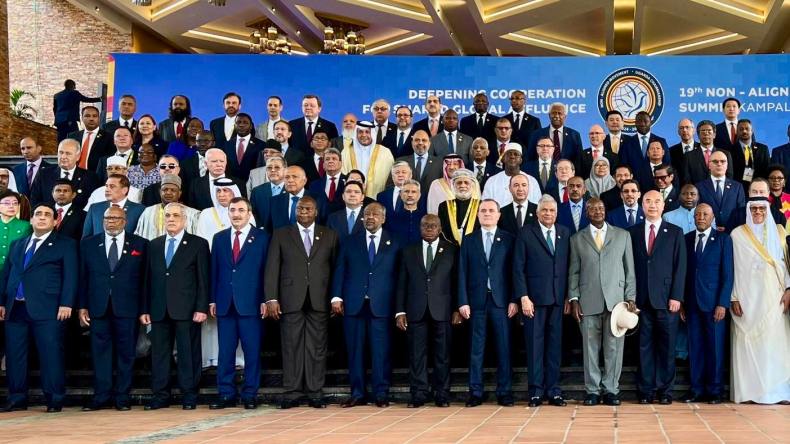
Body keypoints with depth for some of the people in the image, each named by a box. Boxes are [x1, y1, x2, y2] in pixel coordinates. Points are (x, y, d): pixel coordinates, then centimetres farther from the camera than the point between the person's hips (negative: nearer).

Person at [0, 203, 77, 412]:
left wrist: (66, 304, -12)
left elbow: (70, 276, -2)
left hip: (46, 309, -5)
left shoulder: (66, 244, 7)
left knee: (51, 355, -7)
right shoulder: (17, 244, 22)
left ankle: (55, 400, -1)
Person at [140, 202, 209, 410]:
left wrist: (201, 308, -9)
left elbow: (203, 279, -1)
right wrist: (144, 309, 7)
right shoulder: (154, 245, 16)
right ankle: (160, 396, 11)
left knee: (188, 354, -1)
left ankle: (189, 396, 6)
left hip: (186, 309, -4)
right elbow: (148, 279, 13)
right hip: (159, 310, 4)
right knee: (159, 353, 4)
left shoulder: (198, 244, 4)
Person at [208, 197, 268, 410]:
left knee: (252, 351, 1)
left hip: (250, 303, -3)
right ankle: (226, 394, 10)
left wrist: (265, 300, -6)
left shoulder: (262, 238, 3)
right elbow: (214, 270, 11)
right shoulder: (219, 238, 13)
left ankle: (250, 395, 9)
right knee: (225, 351, 4)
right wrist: (212, 300, 6)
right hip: (225, 303, 3)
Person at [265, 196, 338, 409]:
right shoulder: (281, 235, 9)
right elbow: (272, 269, 4)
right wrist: (271, 298, -5)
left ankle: (315, 393, 7)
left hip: (319, 301, 1)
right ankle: (292, 393, 6)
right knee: (291, 347, 0)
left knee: (317, 348, 2)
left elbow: (336, 267, 9)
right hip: (291, 300, 0)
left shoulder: (330, 236, 11)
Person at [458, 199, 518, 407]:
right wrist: (463, 302, -3)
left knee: (504, 347, 1)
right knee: (476, 348, 3)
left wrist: (513, 300, -5)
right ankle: (475, 393, 7)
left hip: (501, 301, -1)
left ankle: (504, 392, 7)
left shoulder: (509, 240, 6)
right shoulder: (469, 241, 9)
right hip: (477, 301, 1)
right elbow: (462, 273, 6)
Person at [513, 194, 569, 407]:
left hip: (558, 298, 3)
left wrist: (569, 296, 4)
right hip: (534, 297, -3)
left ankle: (553, 390, 11)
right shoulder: (526, 233, 2)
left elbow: (568, 266, 10)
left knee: (555, 344, 5)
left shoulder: (565, 233, 12)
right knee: (535, 344, 1)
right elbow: (518, 268, -2)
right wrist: (523, 297, -9)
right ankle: (536, 391, 7)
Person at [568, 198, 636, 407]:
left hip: (616, 300, 0)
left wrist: (630, 298, 2)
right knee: (590, 348, 1)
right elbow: (574, 272, 9)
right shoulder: (577, 239, 11)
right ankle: (592, 390, 9)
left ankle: (610, 390, 8)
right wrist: (574, 299, 1)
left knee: (614, 347, 0)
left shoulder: (622, 235, 11)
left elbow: (629, 269, 9)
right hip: (588, 302, 0)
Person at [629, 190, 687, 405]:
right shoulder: (633, 232, 10)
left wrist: (676, 297, -7)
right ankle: (646, 390, 8)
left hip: (666, 298, -1)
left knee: (666, 346, 1)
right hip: (641, 298, 1)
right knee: (645, 345, 3)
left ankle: (665, 390, 8)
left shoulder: (675, 232, 6)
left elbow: (680, 266, 1)